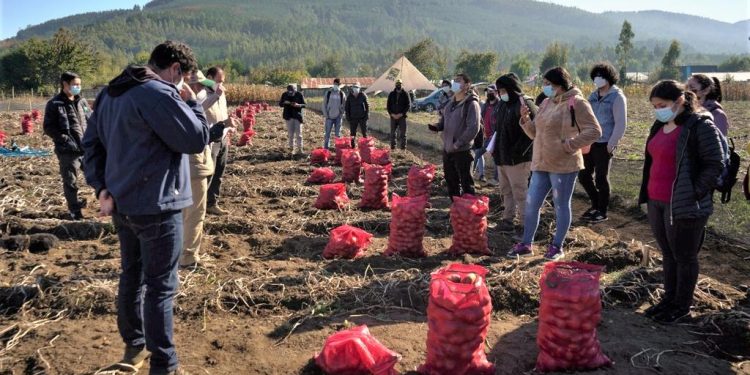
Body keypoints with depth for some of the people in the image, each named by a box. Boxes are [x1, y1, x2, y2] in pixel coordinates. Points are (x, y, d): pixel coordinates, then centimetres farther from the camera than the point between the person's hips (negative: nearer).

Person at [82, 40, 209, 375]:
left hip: (122, 203, 9)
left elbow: (91, 142, 12)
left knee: (131, 276, 19)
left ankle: (134, 346, 34)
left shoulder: (110, 93, 11)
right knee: (161, 285, 0)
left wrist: (102, 187, 6)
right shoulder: (160, 94, -18)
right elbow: (198, 140, -15)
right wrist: (191, 102, -2)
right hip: (156, 207, -9)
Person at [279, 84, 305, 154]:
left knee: (298, 133, -2)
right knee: (291, 134, 8)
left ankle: (299, 148, 3)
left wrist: (298, 105, -22)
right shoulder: (285, 94, -3)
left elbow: (304, 105, -2)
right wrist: (285, 103, -15)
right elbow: (280, 104, 6)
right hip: (289, 117, 2)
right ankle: (292, 148, 15)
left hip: (297, 116, -2)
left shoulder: (299, 94, -8)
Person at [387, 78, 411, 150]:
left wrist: (401, 114, -12)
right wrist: (392, 114, -6)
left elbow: (408, 105, -3)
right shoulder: (391, 94, 7)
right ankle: (392, 147, 16)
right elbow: (388, 105, 8)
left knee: (402, 133, -3)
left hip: (402, 116, -3)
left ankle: (403, 148, 2)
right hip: (393, 116, 3)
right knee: (393, 133, 7)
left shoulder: (405, 94, -1)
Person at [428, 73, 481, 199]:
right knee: (451, 182, 18)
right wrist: (436, 127, -4)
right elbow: (443, 121, 19)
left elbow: (473, 128, -20)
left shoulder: (471, 104, -13)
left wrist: (458, 144, -21)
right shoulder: (451, 104, 12)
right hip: (447, 149, 8)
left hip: (462, 151, -8)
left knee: (466, 184, 0)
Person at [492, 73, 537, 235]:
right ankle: (508, 220, 28)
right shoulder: (503, 104, 12)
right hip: (502, 157, 8)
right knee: (506, 191, 16)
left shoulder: (525, 104, -14)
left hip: (517, 159, -8)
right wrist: (494, 148, 11)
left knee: (519, 193, -2)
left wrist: (520, 152, -19)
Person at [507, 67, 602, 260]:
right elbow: (536, 133, 16)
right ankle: (526, 243, 21)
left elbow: (594, 131, -14)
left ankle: (557, 246, 20)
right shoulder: (546, 104, 12)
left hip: (563, 165, -7)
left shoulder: (576, 103, -10)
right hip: (541, 164, 7)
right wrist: (526, 119, -1)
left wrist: (569, 144, -18)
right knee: (531, 204, 9)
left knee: (561, 206, 7)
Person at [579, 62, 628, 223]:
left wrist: (611, 145, -14)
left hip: (604, 145, -7)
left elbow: (621, 124, -10)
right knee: (584, 176, 9)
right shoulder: (593, 96, 13)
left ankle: (602, 212, 16)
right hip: (589, 143, 7)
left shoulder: (617, 97, -7)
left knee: (601, 178, 1)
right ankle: (596, 205, 29)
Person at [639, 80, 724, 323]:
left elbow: (715, 165, -13)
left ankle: (682, 305, 22)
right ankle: (669, 298, 31)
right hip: (656, 202, 7)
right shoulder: (660, 126, 10)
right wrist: (648, 194, 14)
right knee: (668, 253, 18)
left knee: (684, 256, 7)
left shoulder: (700, 127, -12)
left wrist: (694, 194, -16)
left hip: (684, 205, -7)